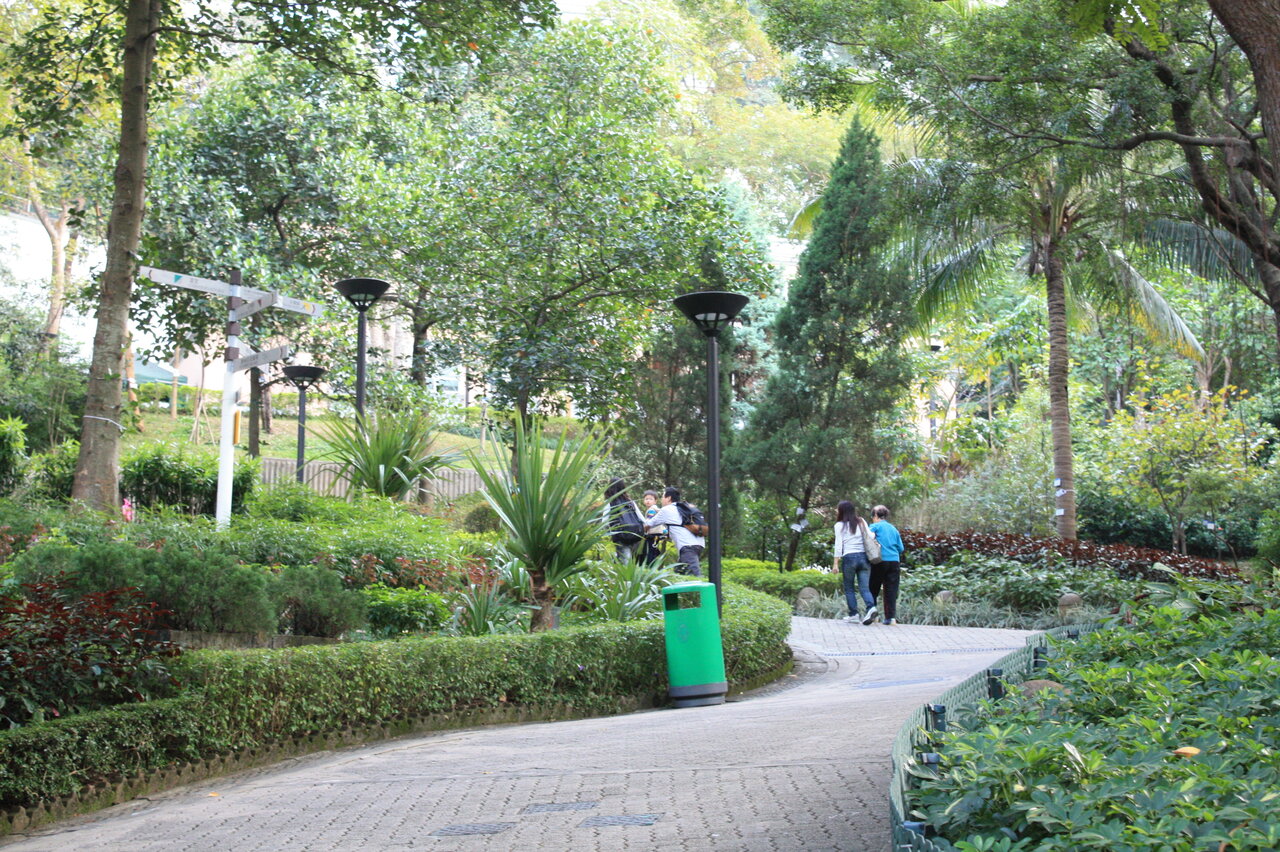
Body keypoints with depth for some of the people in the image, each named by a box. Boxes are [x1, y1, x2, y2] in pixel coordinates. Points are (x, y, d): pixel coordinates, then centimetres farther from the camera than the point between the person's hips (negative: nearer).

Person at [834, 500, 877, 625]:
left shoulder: (840, 525, 2)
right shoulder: (861, 522, 13)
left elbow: (838, 544, -3)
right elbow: (870, 537, 6)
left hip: (849, 557, -3)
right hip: (864, 557, 3)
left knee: (849, 588, 9)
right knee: (864, 587, 0)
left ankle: (853, 614, 6)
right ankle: (871, 607, -22)